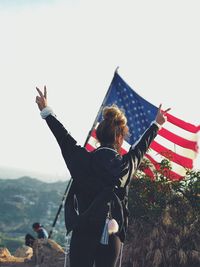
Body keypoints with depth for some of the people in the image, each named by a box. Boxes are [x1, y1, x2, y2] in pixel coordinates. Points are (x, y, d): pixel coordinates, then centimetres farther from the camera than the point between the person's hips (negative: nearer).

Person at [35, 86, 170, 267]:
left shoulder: (84, 160, -3)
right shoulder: (126, 164, 1)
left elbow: (64, 138, 9)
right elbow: (141, 146, 19)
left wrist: (46, 111, 22)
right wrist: (156, 124, 37)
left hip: (83, 232, -1)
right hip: (112, 235, 1)